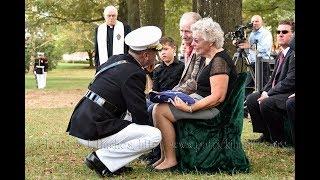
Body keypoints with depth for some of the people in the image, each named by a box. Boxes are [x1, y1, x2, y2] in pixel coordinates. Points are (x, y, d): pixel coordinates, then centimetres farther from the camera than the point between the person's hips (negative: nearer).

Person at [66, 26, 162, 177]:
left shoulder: (115, 60, 11)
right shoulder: (133, 74, -14)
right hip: (93, 134, -9)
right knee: (155, 136, -12)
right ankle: (102, 159, -7)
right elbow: (140, 115, -11)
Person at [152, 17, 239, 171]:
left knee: (160, 111, -18)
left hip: (212, 108, -11)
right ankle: (164, 156, 5)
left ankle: (170, 159, -12)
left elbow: (217, 97, -24)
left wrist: (189, 108, -25)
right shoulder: (210, 58, 15)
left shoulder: (219, 61, -17)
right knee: (158, 106, 8)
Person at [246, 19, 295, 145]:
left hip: (290, 94, -11)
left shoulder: (293, 54, -17)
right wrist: (265, 91, 0)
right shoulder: (281, 54, 16)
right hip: (277, 92, 11)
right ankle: (266, 134, 10)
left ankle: (279, 139, -12)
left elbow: (290, 81, -23)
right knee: (251, 99, 6)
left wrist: (269, 94, -19)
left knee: (266, 104, -30)